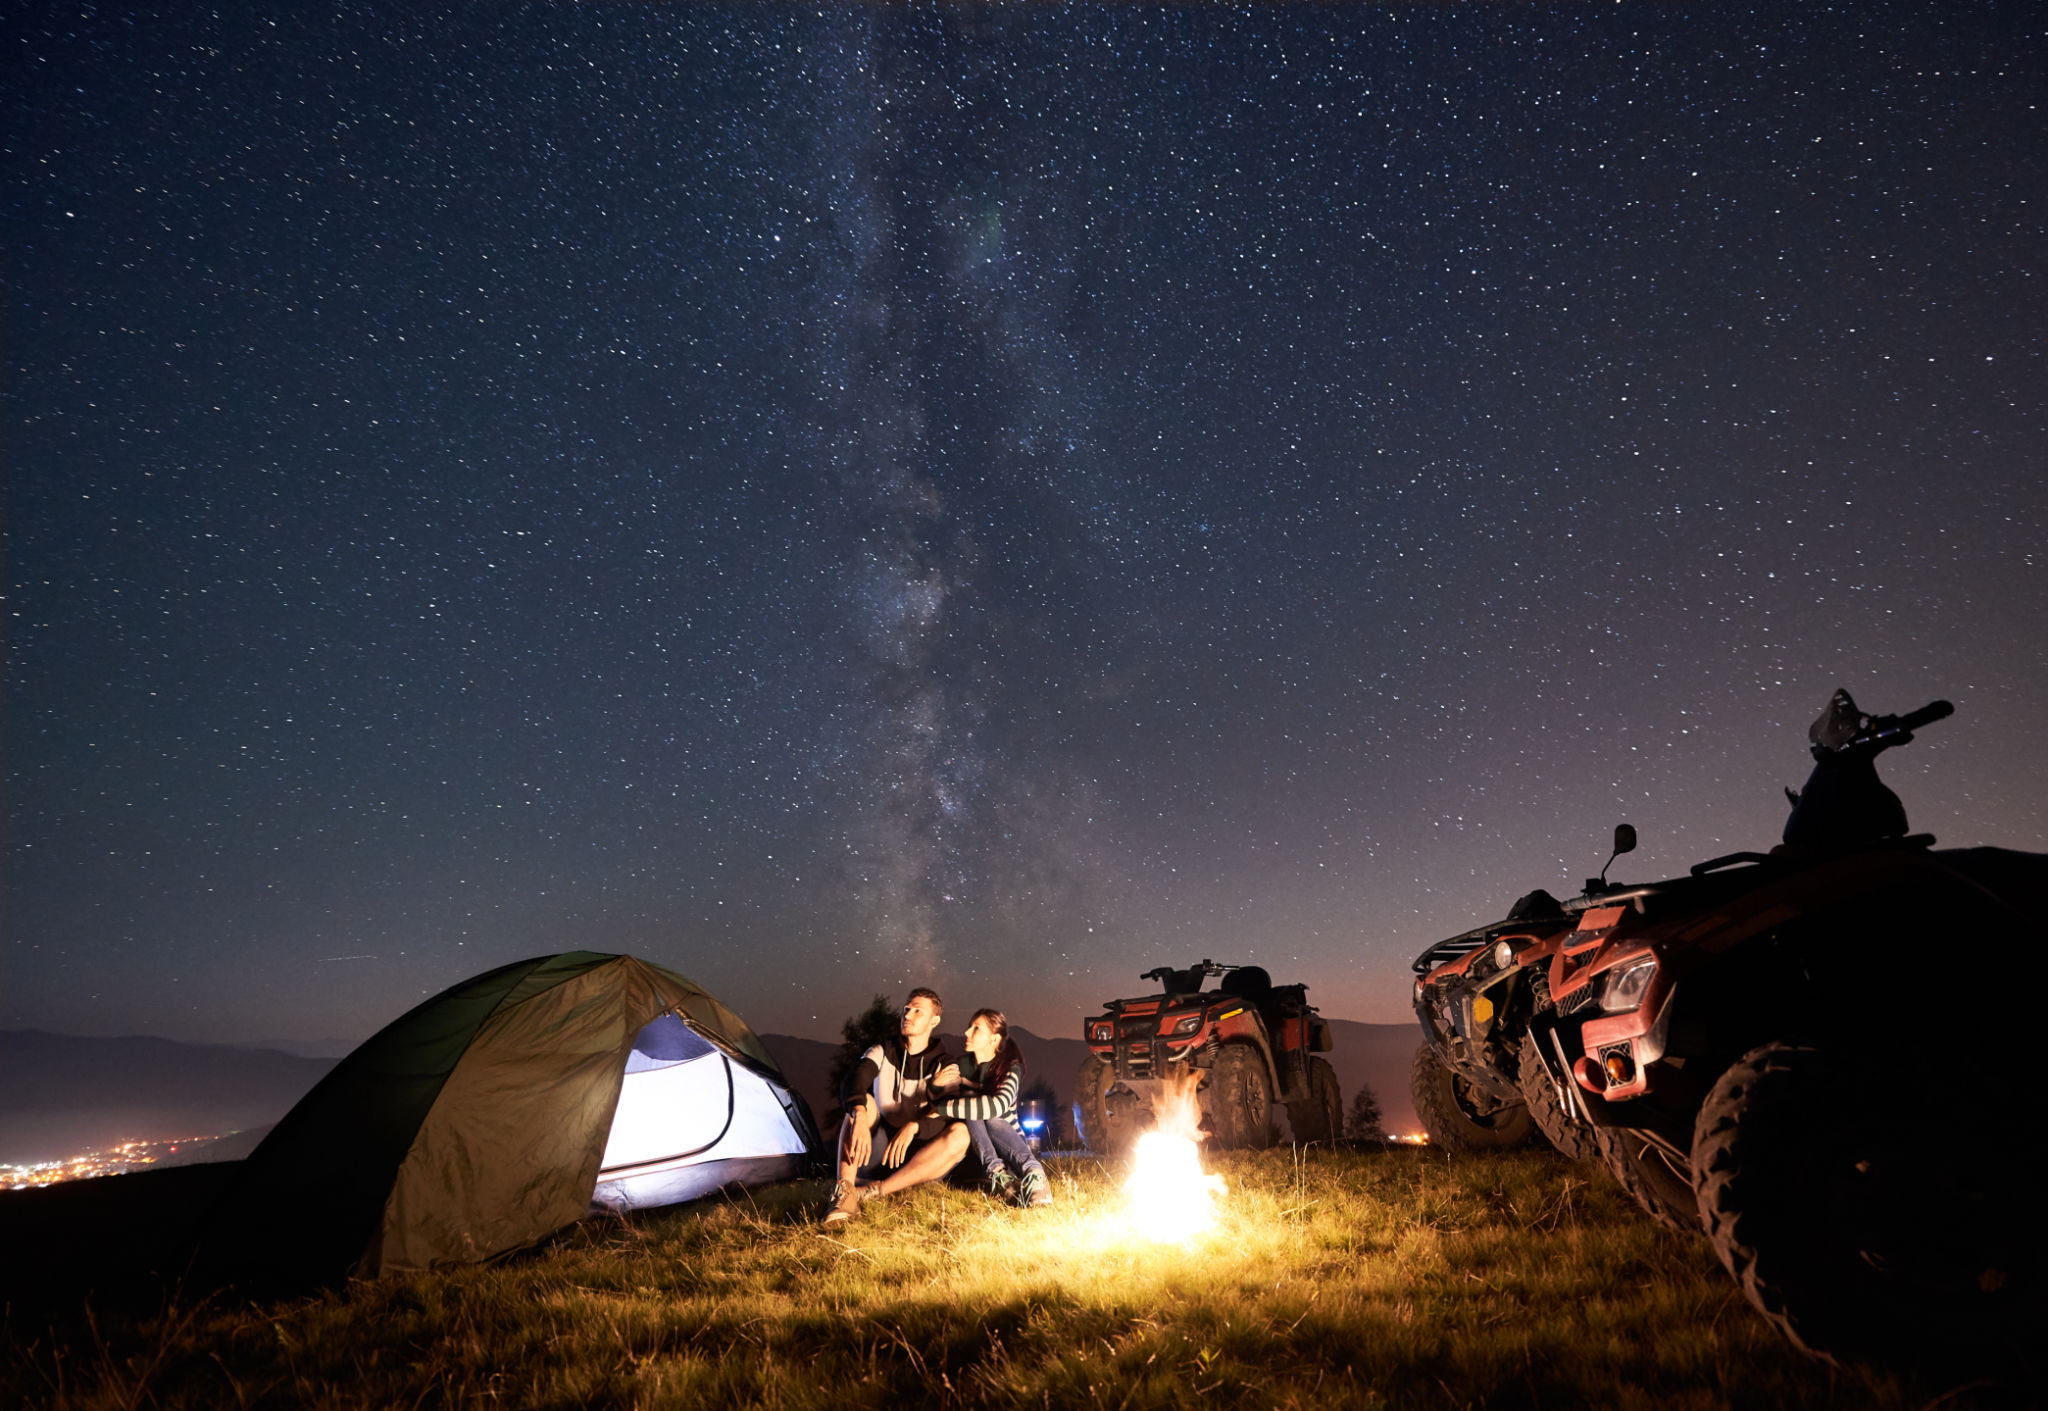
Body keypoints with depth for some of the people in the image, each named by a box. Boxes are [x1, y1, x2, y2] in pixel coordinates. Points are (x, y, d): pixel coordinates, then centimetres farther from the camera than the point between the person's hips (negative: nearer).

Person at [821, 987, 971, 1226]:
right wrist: (859, 1116, -39)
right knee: (862, 1102, -23)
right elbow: (854, 1080, -18)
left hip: (919, 1160, -1)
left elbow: (948, 1117, -17)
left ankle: (876, 1191, -34)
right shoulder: (883, 1053, 3)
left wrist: (913, 1127, -36)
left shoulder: (944, 1066, -1)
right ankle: (844, 1192, -38)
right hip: (877, 1152, 1)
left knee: (960, 1134, -29)